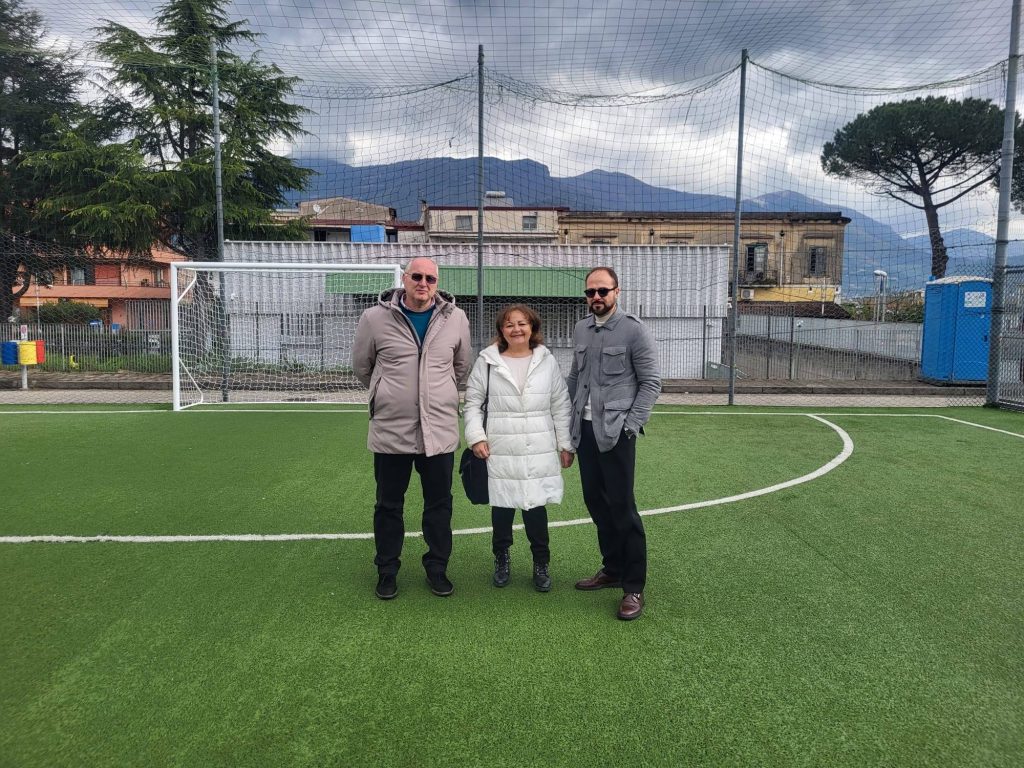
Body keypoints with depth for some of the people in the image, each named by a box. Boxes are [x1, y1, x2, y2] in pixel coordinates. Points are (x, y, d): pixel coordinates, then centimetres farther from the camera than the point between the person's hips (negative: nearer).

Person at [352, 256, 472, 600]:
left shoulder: (455, 318, 1)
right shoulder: (375, 318, -5)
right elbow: (361, 366, 10)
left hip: (439, 429, 1)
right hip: (390, 430, -1)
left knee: (439, 504, 12)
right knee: (389, 505, 12)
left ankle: (437, 568, 29)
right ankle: (387, 569, 28)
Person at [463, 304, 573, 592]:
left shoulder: (547, 361, 5)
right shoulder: (487, 361, 1)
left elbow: (560, 406, 8)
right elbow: (472, 402, 6)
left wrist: (565, 445, 6)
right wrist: (476, 437, -4)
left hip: (539, 452, 1)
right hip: (499, 450, 0)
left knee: (535, 507, 1)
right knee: (502, 507, 8)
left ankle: (541, 563, 21)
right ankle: (502, 559, 30)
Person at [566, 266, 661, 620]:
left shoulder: (634, 330, -6)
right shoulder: (580, 329, 12)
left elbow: (651, 382, -6)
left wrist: (631, 425, -12)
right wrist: (568, 419, 12)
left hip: (615, 432, -6)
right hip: (584, 430, 6)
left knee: (621, 506, -5)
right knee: (595, 501, 13)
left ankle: (634, 587, 6)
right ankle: (612, 568, 29)